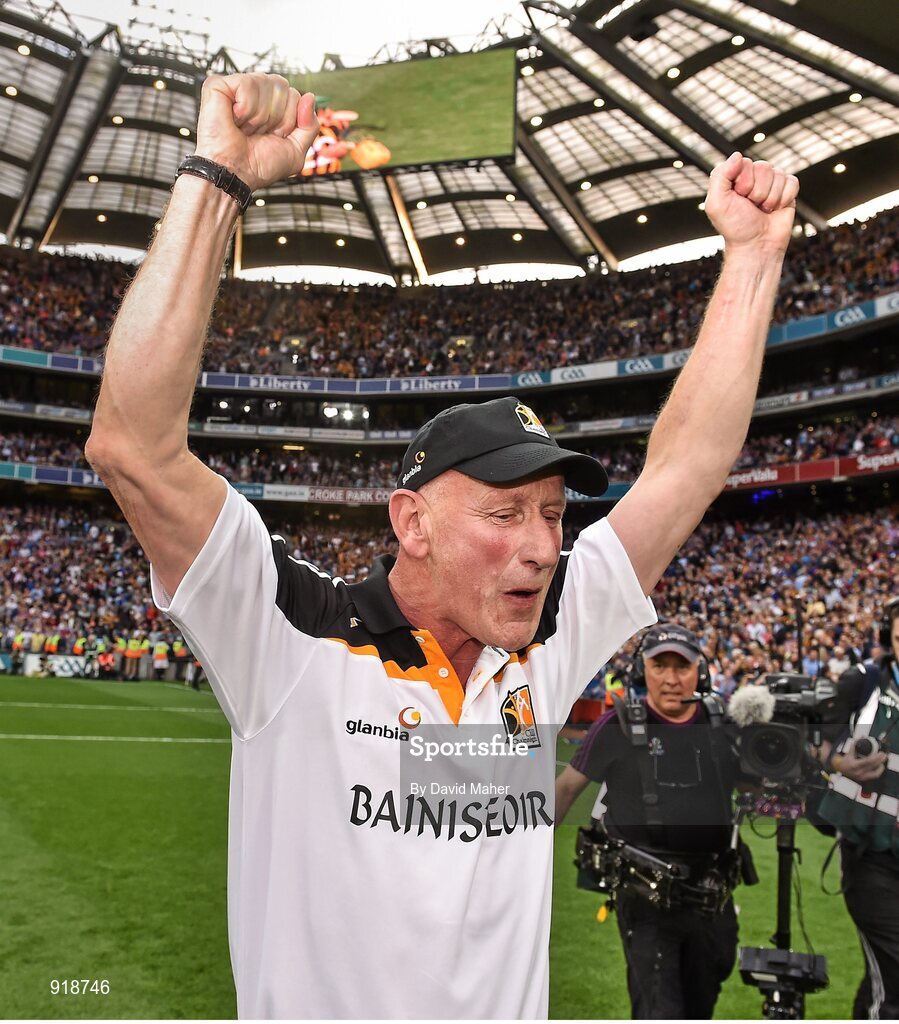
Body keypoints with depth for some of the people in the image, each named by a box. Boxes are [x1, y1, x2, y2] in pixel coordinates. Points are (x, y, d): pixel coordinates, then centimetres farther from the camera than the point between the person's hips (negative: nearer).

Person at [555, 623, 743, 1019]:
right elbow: (567, 787, -2)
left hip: (711, 896, 4)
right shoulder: (617, 729, -10)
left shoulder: (724, 726, 0)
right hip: (645, 896, -4)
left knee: (699, 1008, 20)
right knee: (658, 1012, -6)